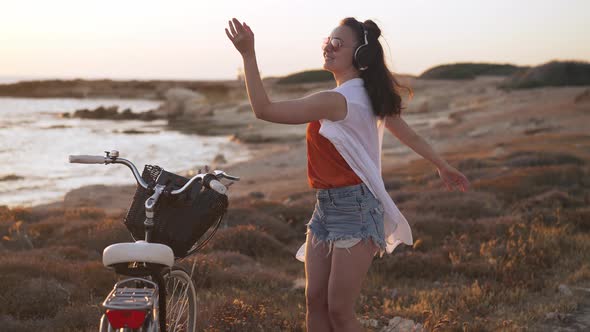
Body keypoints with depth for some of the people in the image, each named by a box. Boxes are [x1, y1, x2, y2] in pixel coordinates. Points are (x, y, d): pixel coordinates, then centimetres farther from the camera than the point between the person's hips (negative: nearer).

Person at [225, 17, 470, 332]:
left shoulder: (336, 101, -20)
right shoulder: (367, 96, 8)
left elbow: (264, 109, -20)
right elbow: (408, 134, 18)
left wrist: (248, 54, -19)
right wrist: (442, 166, 31)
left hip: (353, 210, -9)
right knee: (315, 302, 9)